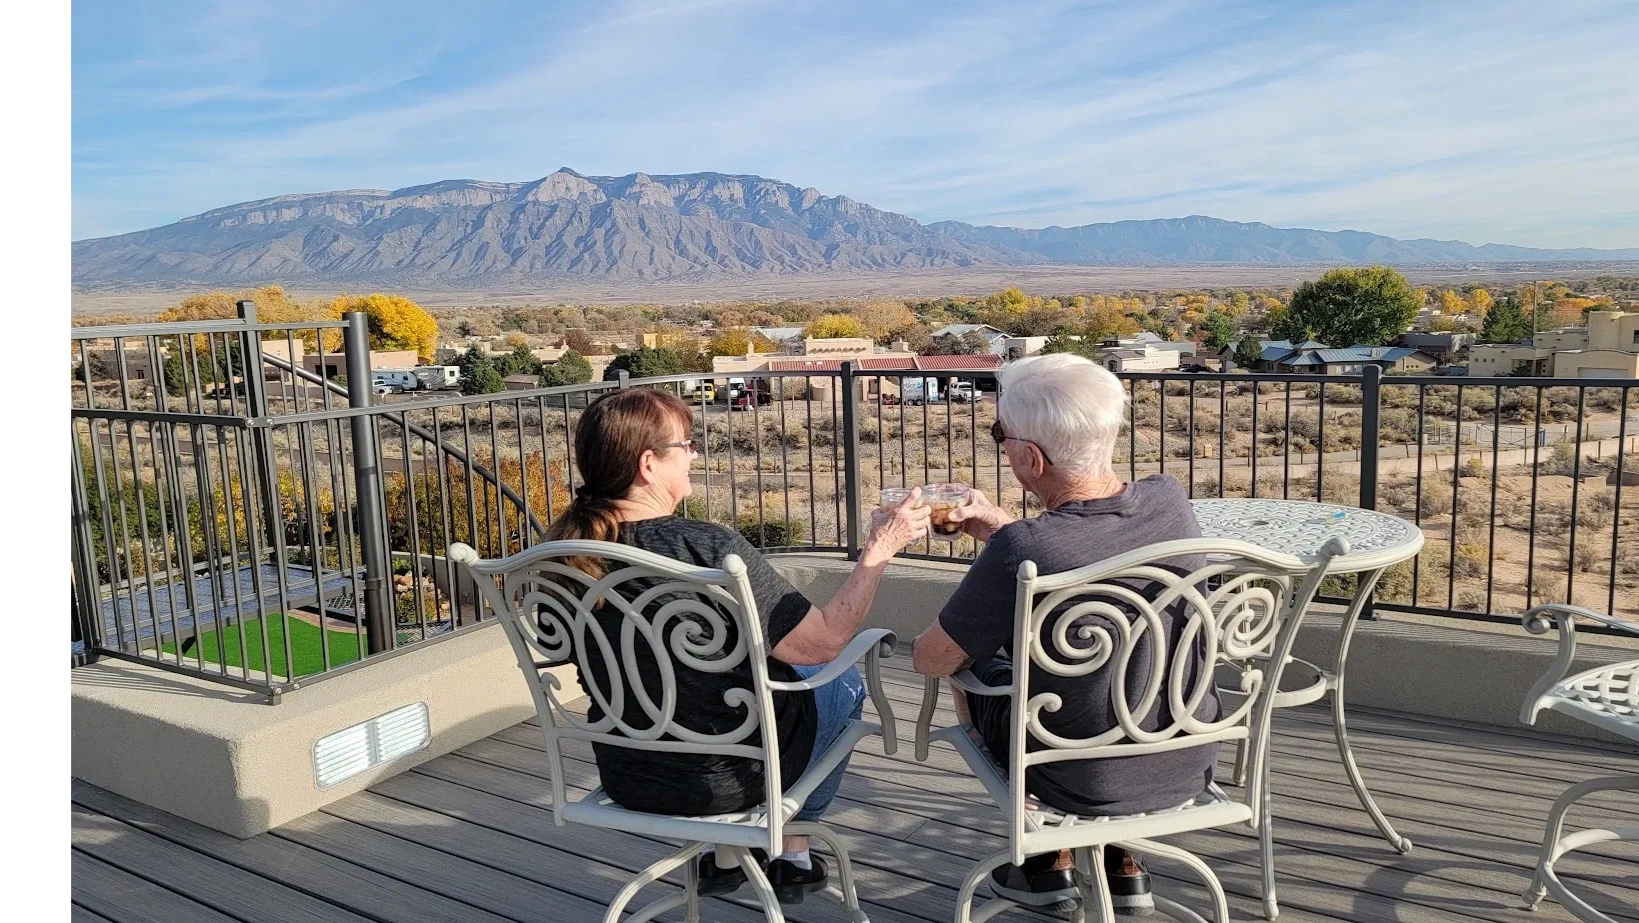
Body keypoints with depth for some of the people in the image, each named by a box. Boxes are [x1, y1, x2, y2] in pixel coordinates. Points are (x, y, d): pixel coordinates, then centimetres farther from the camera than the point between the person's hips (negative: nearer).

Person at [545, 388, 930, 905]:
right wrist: (878, 552, -12)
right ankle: (793, 855, 33)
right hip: (721, 780, -5)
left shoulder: (565, 552, -12)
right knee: (843, 681, 21)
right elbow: (824, 642, -22)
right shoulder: (708, 548, -30)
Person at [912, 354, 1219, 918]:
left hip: (1080, 784, -4)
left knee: (973, 666, 21)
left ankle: (1049, 867, 32)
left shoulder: (1017, 553, -31)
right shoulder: (1170, 500, -14)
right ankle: (1122, 864, 34)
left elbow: (930, 660, -14)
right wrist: (1001, 528, 5)